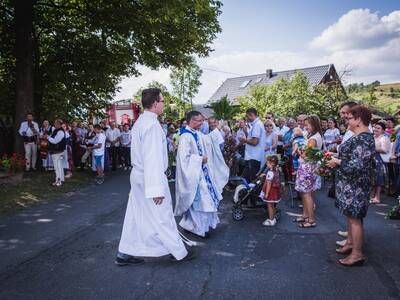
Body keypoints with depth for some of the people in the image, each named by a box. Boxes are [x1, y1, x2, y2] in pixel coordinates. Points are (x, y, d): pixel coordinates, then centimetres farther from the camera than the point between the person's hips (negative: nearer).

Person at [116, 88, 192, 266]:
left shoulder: (140, 122, 10)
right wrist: (156, 188, -26)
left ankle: (124, 254, 25)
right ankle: (180, 252, 21)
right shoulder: (152, 124, -21)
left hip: (138, 175, 9)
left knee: (136, 215, 15)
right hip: (150, 177, -9)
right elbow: (153, 157, -26)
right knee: (163, 217, 4)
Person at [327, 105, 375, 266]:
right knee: (350, 215, 20)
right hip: (350, 184, 10)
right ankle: (351, 243, 35)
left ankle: (357, 254, 10)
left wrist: (338, 162, -16)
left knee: (354, 217, -1)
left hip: (355, 186, -10)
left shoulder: (363, 139, -22)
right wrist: (337, 160, 6)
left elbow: (356, 166, -28)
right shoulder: (359, 136, 11)